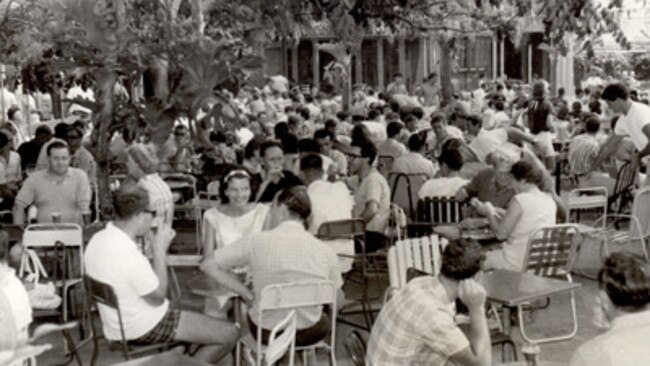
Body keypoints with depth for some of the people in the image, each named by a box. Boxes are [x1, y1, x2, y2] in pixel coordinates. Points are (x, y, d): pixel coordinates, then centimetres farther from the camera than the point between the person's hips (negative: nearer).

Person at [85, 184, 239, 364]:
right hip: (144, 328, -10)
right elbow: (158, 297, -18)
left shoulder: (98, 239, -1)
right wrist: (160, 249, -13)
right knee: (229, 333, -4)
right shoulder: (128, 255, -31)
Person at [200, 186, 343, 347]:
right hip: (310, 334, 1)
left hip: (265, 333, 0)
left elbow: (208, 265, -7)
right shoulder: (325, 251, -12)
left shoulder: (257, 241, -14)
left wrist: (247, 294, -4)